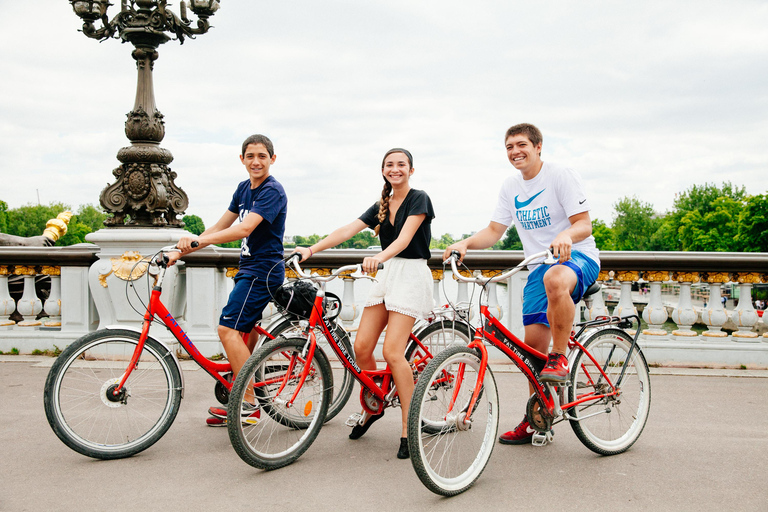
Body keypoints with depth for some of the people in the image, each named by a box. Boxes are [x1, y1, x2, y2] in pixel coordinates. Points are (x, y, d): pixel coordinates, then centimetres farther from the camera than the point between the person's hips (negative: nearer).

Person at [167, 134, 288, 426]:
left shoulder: (272, 191, -14)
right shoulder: (244, 188, 14)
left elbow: (244, 229, -27)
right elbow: (220, 226, 15)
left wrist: (198, 240, -36)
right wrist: (181, 252, 8)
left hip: (263, 270, -9)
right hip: (248, 269, 9)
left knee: (228, 328, -15)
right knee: (242, 333, 10)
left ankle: (248, 405, -11)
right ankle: (238, 402, 18)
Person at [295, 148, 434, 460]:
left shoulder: (419, 199, -5)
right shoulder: (381, 206, 15)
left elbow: (404, 238, -19)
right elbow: (348, 230, 4)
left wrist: (380, 257, -38)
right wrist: (312, 249, -8)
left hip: (411, 275, -7)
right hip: (385, 274, 7)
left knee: (392, 352, -17)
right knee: (361, 347, 0)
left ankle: (409, 430, -7)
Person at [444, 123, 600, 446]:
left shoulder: (562, 176, -10)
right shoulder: (511, 186, 8)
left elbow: (584, 225, -14)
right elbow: (494, 230, 8)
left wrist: (565, 236, -37)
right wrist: (466, 243, -10)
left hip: (578, 255, -5)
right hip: (539, 265, 6)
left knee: (555, 279, -42)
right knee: (533, 340, 0)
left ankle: (560, 357, -23)